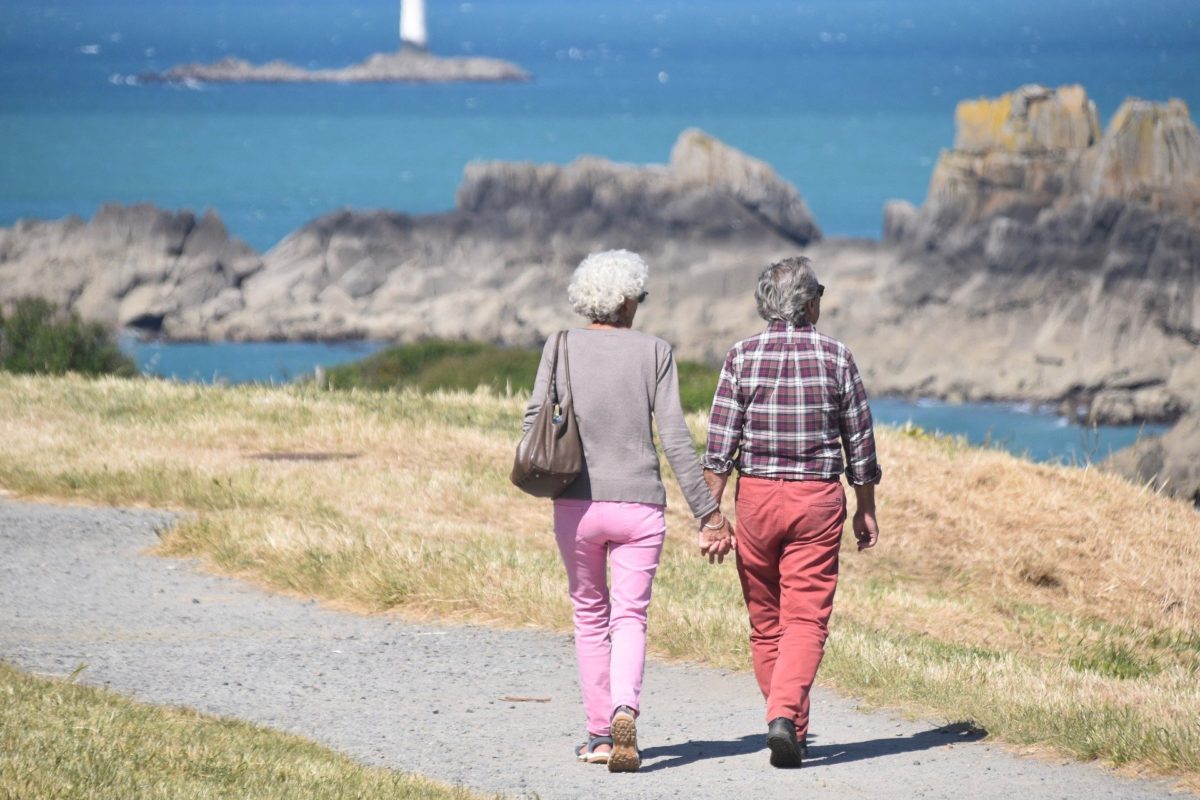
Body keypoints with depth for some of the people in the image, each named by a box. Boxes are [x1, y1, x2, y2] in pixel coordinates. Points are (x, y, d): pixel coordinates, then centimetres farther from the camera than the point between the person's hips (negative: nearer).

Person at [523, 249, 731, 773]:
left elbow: (535, 421, -6)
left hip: (577, 504, 1)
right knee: (629, 617, 1)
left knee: (590, 616, 17)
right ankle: (625, 710, -26)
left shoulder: (562, 348, 0)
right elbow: (675, 440, -4)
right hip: (639, 504, -1)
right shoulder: (654, 352, -1)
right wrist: (707, 511, 0)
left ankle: (600, 734, 18)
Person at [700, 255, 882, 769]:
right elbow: (860, 441, 4)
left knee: (766, 622, 13)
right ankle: (785, 716, -22)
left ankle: (792, 726, 21)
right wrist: (866, 510, 14)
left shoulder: (743, 357, -2)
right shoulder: (836, 358, -2)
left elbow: (720, 442, -5)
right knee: (806, 619, -3)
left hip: (756, 496, 1)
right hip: (818, 497, -1)